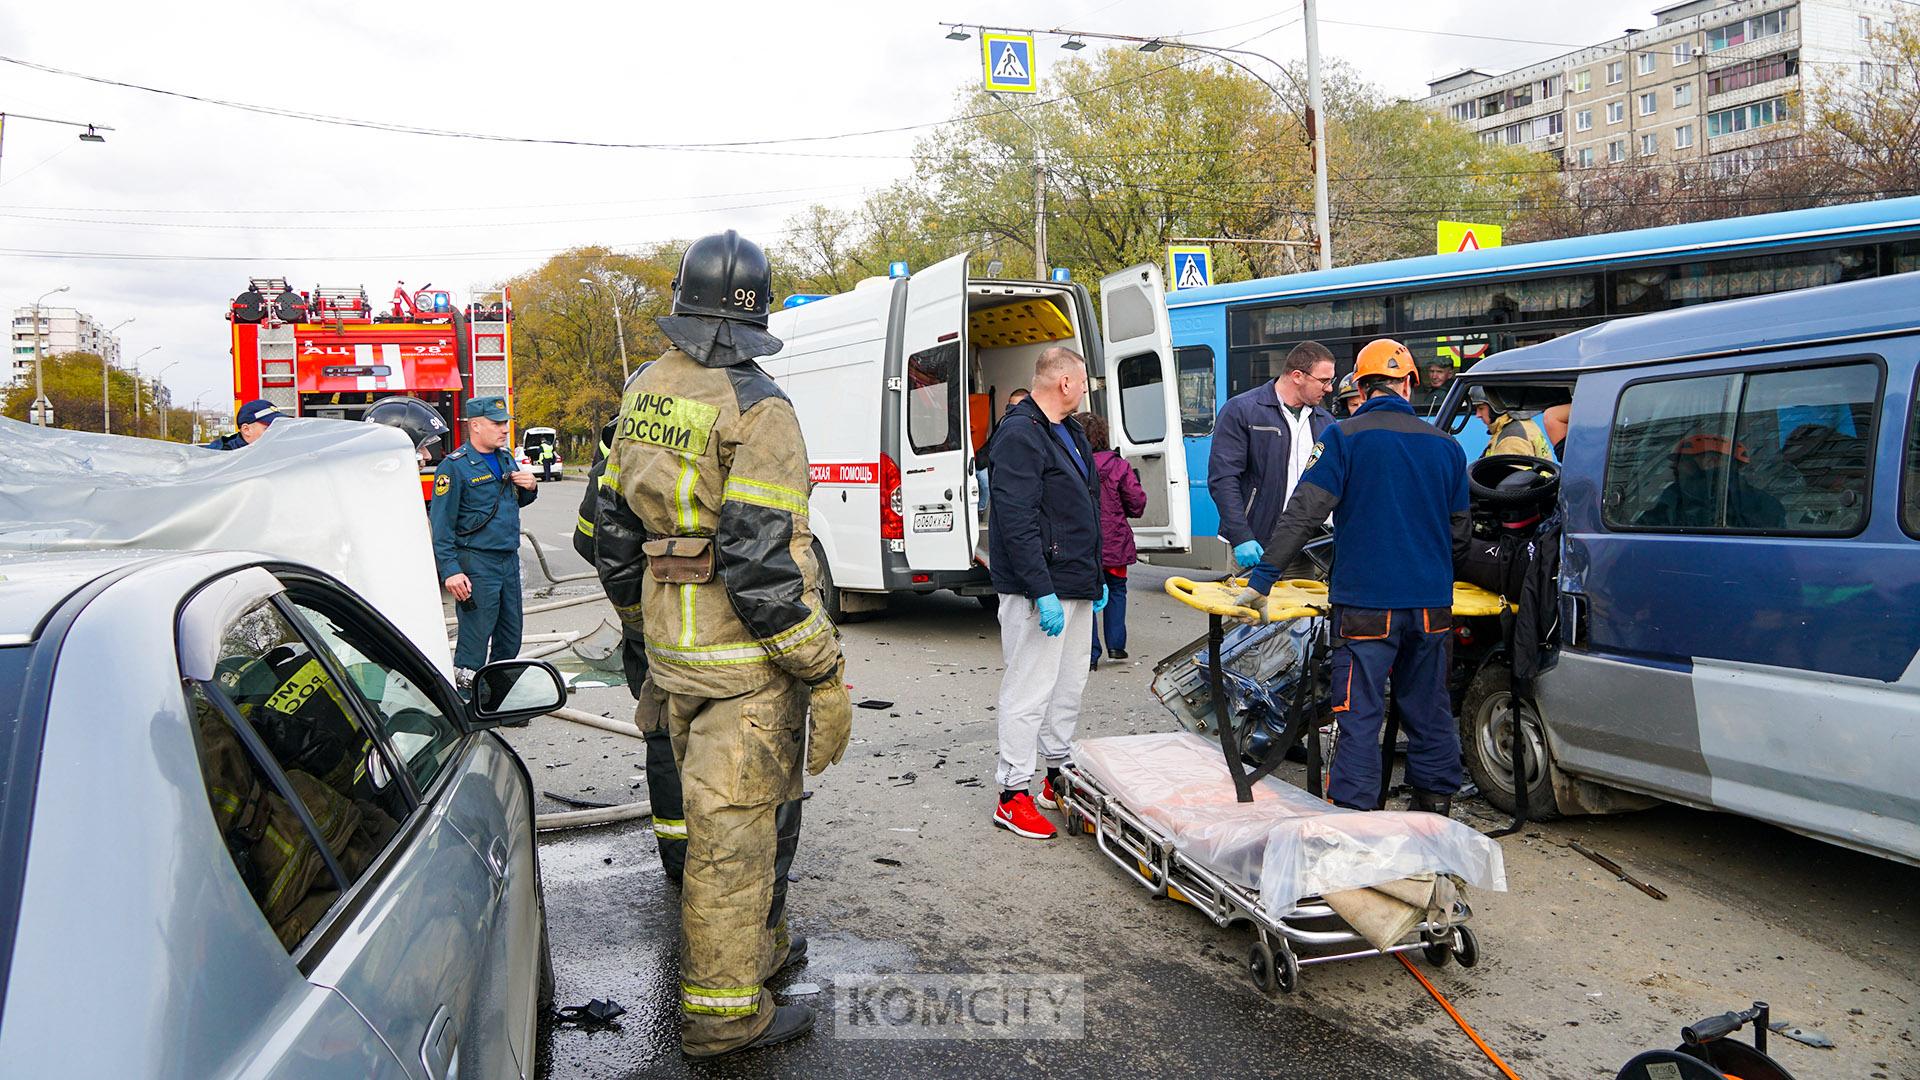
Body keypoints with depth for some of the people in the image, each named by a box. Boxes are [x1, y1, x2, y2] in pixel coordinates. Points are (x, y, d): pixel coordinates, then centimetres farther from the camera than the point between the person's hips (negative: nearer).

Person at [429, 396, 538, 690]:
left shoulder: (506, 459, 12)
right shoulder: (454, 466, -11)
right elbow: (440, 524, -14)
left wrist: (529, 488, 3)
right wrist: (450, 571, -20)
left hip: (509, 561, 8)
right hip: (476, 564, -8)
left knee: (511, 635, 14)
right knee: (476, 638, -5)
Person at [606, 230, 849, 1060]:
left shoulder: (641, 394, 9)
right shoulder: (755, 408, -17)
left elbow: (611, 530, 15)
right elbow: (763, 559, -22)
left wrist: (644, 633, 26)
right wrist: (826, 677, -17)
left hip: (674, 650, 8)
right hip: (746, 660, -8)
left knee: (726, 811, 22)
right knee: (735, 826, 2)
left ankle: (757, 945, 39)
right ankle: (723, 1008, 12)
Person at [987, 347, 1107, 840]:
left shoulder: (1071, 433, 17)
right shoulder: (1019, 435, -15)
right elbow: (1016, 521, -22)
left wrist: (1095, 577, 21)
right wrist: (1043, 592, -25)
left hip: (1075, 587, 10)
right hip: (1038, 590, -10)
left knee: (1070, 685, 17)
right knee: (1030, 690, -5)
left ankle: (1057, 777, 30)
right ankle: (1013, 796, 4)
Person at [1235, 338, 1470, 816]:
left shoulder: (1345, 437, -6)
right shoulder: (1445, 445, 9)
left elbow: (1302, 515, -13)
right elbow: (1460, 530, 17)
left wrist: (1261, 579, -11)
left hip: (1367, 602, -5)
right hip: (1431, 605, 5)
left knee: (1359, 716, -1)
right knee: (1428, 709, 17)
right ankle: (1435, 801, 28)